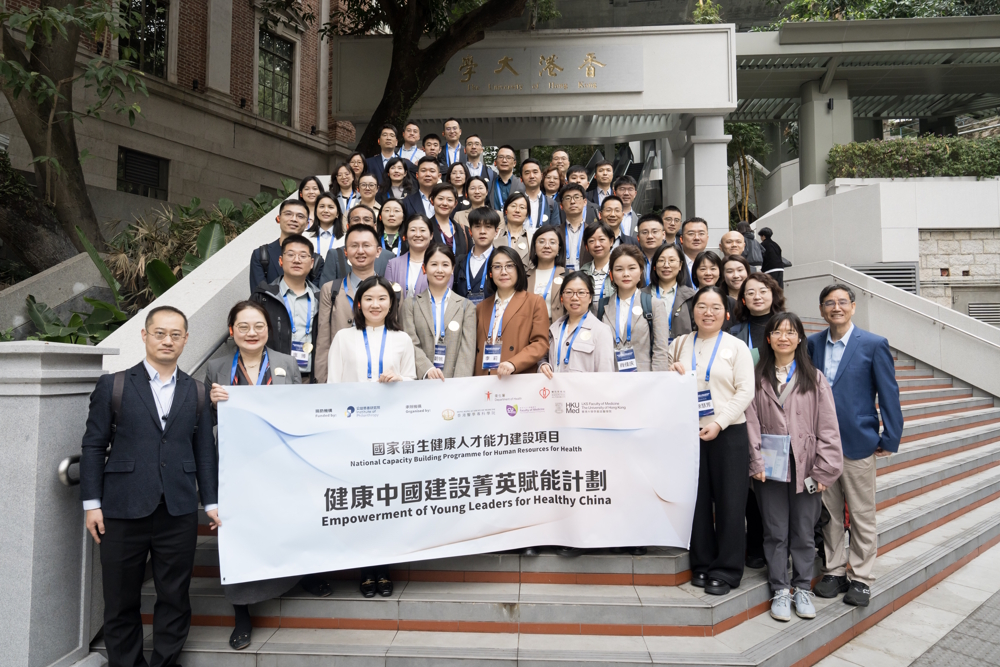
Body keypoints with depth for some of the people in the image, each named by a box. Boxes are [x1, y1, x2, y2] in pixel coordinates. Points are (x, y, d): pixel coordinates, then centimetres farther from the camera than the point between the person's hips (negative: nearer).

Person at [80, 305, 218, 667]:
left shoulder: (197, 391, 7)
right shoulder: (113, 385, 3)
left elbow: (205, 450, 7)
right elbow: (93, 446, 2)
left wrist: (212, 502, 4)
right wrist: (91, 502, -3)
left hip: (179, 512, 1)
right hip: (123, 511, -1)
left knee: (175, 597, 9)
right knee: (121, 600, 11)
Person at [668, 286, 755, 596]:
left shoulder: (736, 346, 2)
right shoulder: (680, 344, 10)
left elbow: (745, 391, -5)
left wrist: (719, 422, -15)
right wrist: (672, 376, -6)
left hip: (729, 434, -2)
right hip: (689, 432, 2)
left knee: (729, 502, 2)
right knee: (698, 501, 9)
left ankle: (725, 570, 15)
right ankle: (702, 565, 23)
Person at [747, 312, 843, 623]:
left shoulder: (814, 379, 2)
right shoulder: (758, 378, 4)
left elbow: (828, 427, -1)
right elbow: (751, 422, 0)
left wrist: (824, 469, -6)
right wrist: (756, 462, -7)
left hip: (805, 466, 0)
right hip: (770, 467, 0)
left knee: (804, 531, 9)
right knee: (776, 531, 8)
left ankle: (803, 589, 26)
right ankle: (780, 591, 21)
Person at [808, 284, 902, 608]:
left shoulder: (874, 344, -5)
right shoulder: (812, 344, 5)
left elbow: (889, 394, -4)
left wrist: (890, 439, -6)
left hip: (858, 444, -3)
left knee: (862, 515, 8)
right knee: (829, 513, 13)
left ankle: (861, 578, 22)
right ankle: (834, 572, 27)